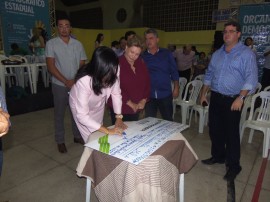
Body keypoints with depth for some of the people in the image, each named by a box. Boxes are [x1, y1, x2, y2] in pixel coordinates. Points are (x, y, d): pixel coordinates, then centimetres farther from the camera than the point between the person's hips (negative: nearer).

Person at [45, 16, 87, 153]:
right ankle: (60, 141, 21)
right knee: (59, 113, 7)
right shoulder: (51, 43, -3)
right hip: (59, 85, -2)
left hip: (76, 84, 3)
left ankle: (77, 136, 29)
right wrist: (66, 81, -16)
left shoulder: (78, 44, 5)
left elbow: (82, 65, 5)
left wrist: (76, 80, -9)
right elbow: (50, 66, -9)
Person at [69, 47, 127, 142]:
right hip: (79, 106, -4)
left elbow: (116, 93, -15)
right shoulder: (84, 81, -41)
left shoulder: (113, 71, -32)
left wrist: (119, 117, -21)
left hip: (99, 104, 4)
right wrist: (107, 131, -38)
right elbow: (82, 116, -36)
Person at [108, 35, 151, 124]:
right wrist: (130, 103, -15)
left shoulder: (141, 63, 6)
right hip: (120, 108, -5)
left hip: (136, 108, 6)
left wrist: (144, 100, -4)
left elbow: (147, 82, 8)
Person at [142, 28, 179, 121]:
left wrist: (176, 88, 1)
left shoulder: (166, 54, 2)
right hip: (149, 95, 1)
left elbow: (174, 71, 5)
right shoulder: (143, 56, 3)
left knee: (168, 120, 11)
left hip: (165, 94, -1)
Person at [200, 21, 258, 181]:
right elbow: (209, 75, 18)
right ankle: (218, 156, 33)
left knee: (231, 133, 1)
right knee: (214, 129, 13)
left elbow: (251, 78, -14)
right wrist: (203, 93, 14)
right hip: (215, 98, 6)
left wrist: (240, 98, -23)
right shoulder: (217, 54, 13)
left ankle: (233, 166, 18)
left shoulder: (246, 54, -6)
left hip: (233, 100, -6)